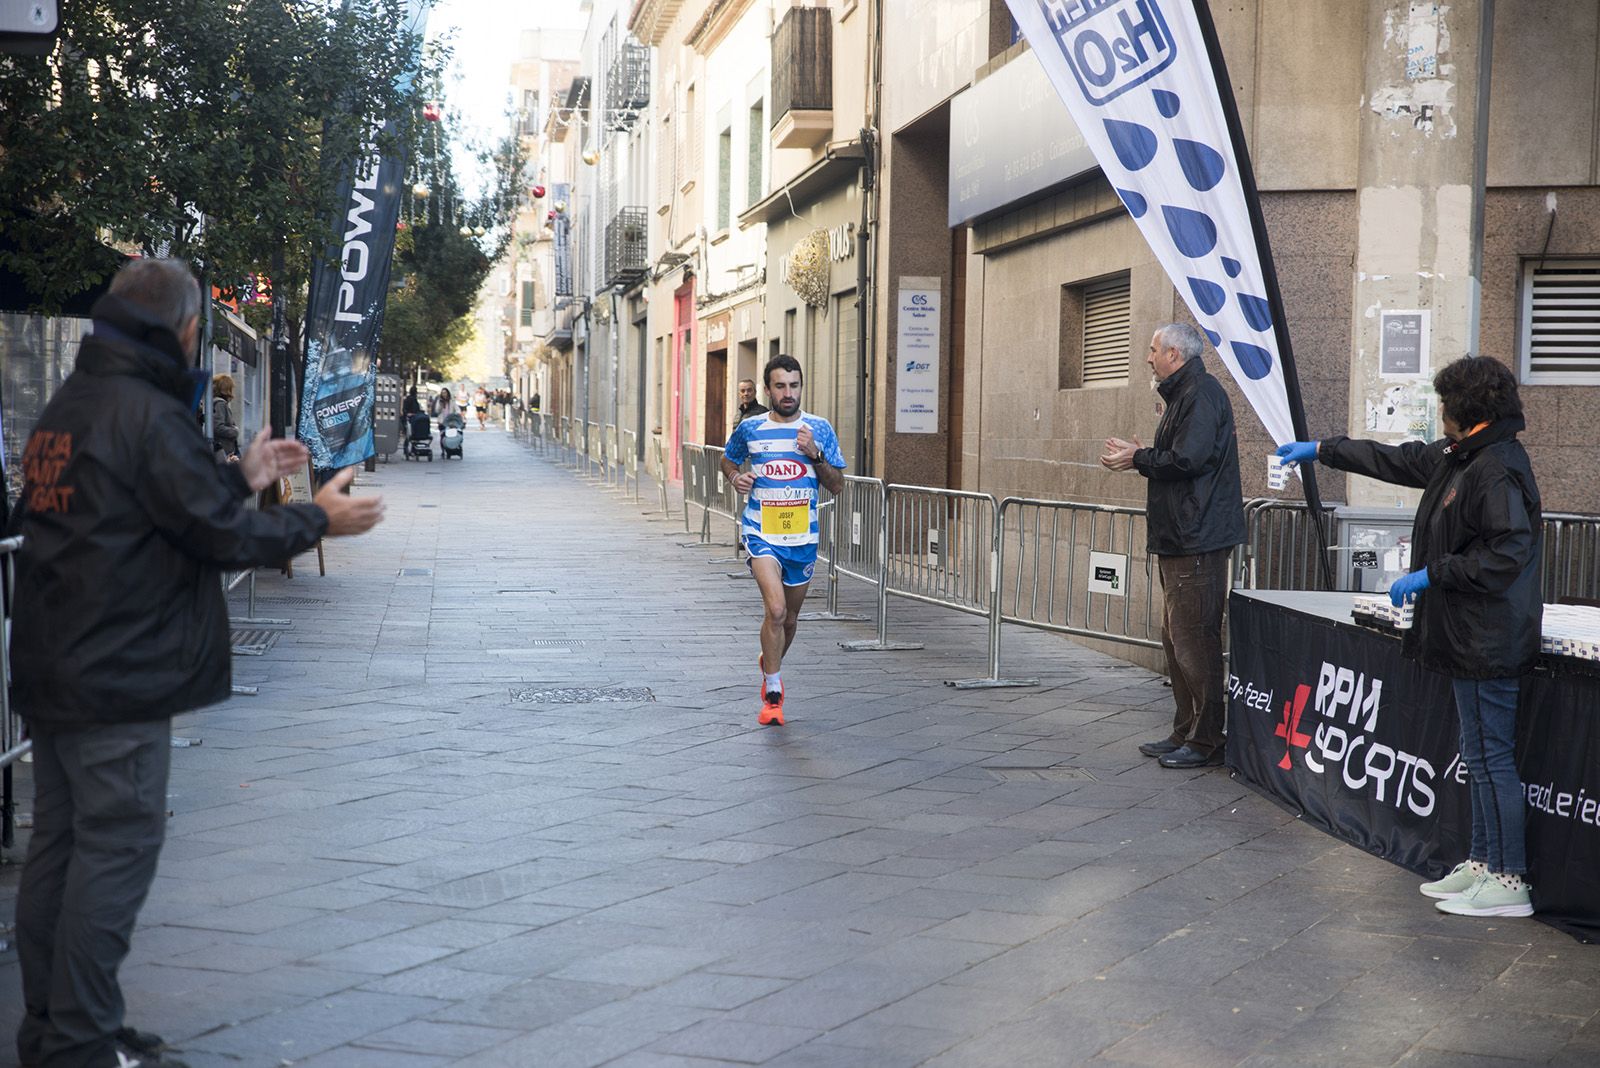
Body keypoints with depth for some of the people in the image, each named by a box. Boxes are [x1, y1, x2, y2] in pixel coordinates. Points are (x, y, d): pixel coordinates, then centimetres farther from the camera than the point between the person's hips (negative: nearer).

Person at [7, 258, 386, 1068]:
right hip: (121, 680, -10)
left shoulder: (65, 407, 14)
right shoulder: (146, 414, -16)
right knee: (115, 850, -4)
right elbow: (218, 534, -16)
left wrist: (241, 478, 24)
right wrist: (317, 520, -2)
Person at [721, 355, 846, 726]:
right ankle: (773, 695, -10)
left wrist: (815, 455, -14)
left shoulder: (819, 429, 1)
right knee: (775, 609, -21)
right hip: (761, 532, -2)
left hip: (802, 536, 2)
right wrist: (735, 476, -3)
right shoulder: (749, 428, 0)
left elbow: (837, 485, 2)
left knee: (789, 617, 15)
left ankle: (769, 662, 47)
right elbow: (728, 459, 20)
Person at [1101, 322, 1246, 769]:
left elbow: (1188, 459, -22)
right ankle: (1185, 733, 20)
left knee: (1194, 641, -8)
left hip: (1197, 542, -11)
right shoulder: (1184, 394, 20)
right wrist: (1140, 455, 12)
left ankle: (1206, 742, -3)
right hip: (1179, 539, 11)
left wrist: (1139, 459, -9)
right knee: (1176, 640, 13)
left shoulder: (1201, 393, -13)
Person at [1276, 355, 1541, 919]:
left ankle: (1509, 882, -1)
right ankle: (1482, 863, 22)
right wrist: (1320, 449, 33)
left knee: (1490, 755, -6)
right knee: (1481, 754, 14)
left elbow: (1507, 554, -25)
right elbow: (1396, 460, 27)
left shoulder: (1498, 469, -19)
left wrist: (1431, 574, -18)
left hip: (1487, 641, -11)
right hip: (1469, 635, 11)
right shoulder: (1459, 455, 13)